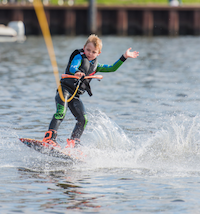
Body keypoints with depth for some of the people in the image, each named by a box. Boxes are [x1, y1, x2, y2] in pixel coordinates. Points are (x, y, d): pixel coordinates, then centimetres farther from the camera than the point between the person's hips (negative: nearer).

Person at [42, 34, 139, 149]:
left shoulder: (95, 65, 18)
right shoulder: (79, 57, -1)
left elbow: (111, 68, 21)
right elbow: (72, 67, -21)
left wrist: (124, 57, 16)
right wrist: (77, 73, -45)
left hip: (76, 96, 7)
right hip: (65, 89, -7)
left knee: (83, 119, -4)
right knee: (61, 113, -24)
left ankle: (73, 142, 5)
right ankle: (49, 138, -30)